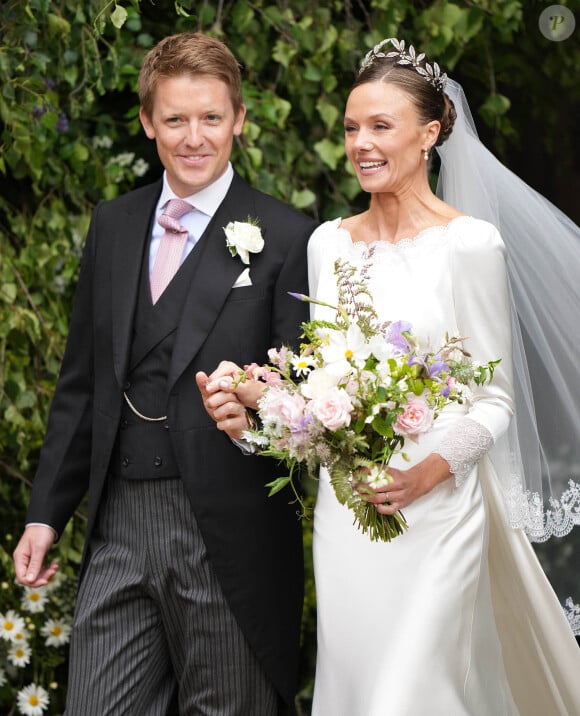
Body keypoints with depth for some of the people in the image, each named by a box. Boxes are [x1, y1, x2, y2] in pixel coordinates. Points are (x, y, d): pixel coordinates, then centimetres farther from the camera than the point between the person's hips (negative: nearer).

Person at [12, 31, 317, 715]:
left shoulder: (284, 237, -5)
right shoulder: (111, 225, 11)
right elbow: (81, 381, 15)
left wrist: (253, 408, -27)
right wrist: (47, 510, 12)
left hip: (227, 535, -4)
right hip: (119, 527, 4)